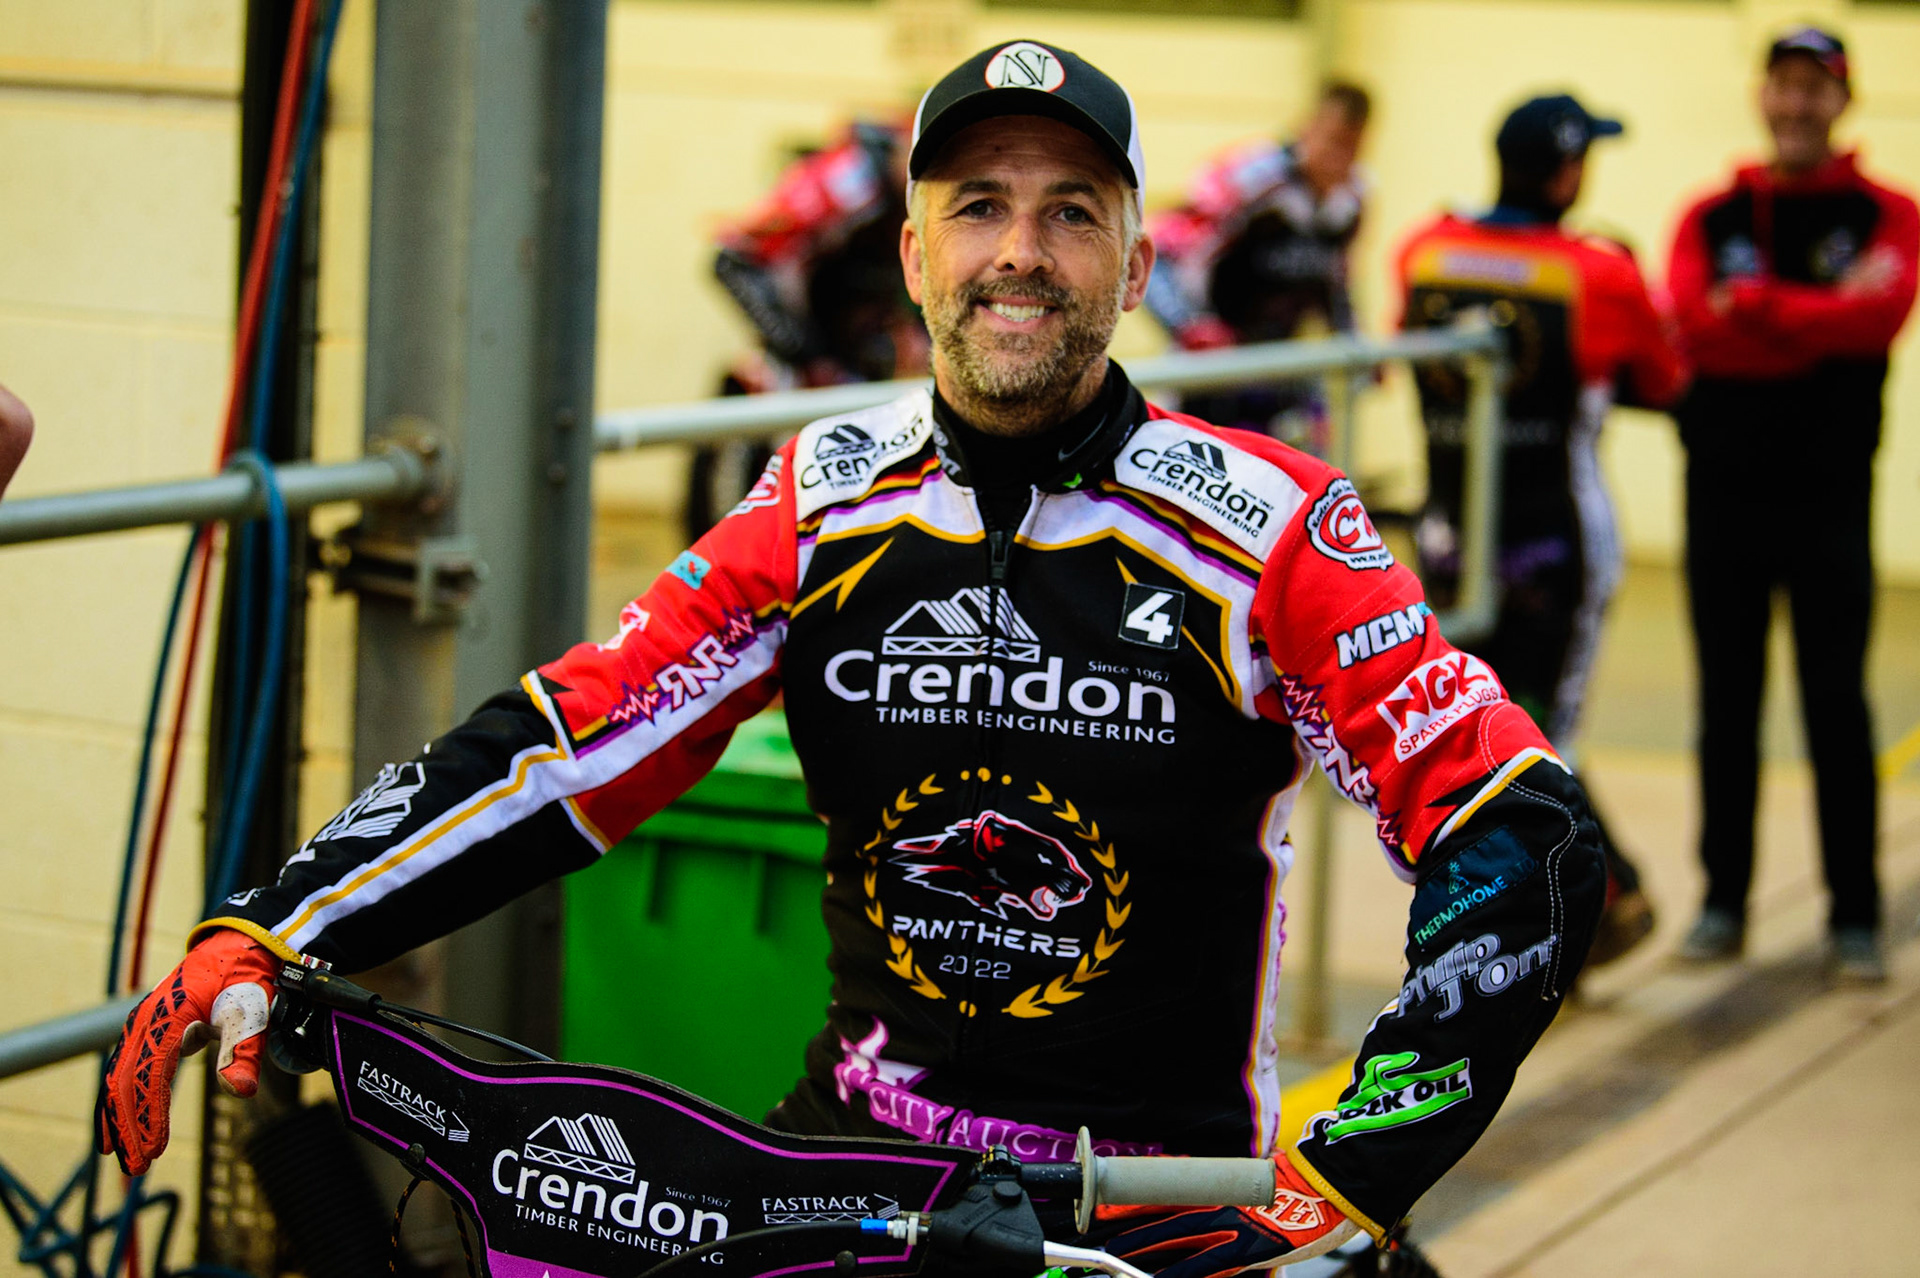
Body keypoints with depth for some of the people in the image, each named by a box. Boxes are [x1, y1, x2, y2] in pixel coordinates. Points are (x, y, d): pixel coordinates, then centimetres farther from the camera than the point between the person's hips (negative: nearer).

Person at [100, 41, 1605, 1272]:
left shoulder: (1264, 524, -11)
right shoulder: (829, 499, 0)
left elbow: (1532, 841, -14)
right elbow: (564, 745, -2)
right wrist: (266, 936, -13)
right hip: (858, 1146, 3)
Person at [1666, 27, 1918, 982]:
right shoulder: (1713, 217, 8)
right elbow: (1690, 325, -10)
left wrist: (1755, 306, -17)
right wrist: (1823, 323, -15)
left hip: (1831, 495, -2)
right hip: (1724, 485, 2)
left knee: (1837, 704, 1)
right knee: (1726, 704, 7)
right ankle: (1724, 902, 16)